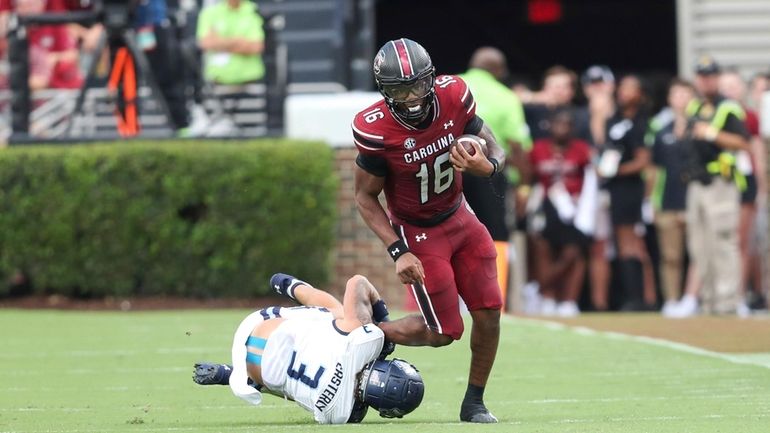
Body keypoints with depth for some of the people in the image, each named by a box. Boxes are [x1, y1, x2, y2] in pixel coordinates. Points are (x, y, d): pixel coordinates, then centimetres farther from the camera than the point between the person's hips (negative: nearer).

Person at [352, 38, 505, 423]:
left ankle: (474, 402, 17)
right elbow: (365, 197, -15)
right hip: (417, 232, -4)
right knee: (443, 332, -5)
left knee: (489, 314, -1)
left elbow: (494, 152, -6)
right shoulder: (376, 129, -28)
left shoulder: (454, 96, -18)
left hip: (459, 217, 5)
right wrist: (399, 252, -23)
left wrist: (486, 166, -31)